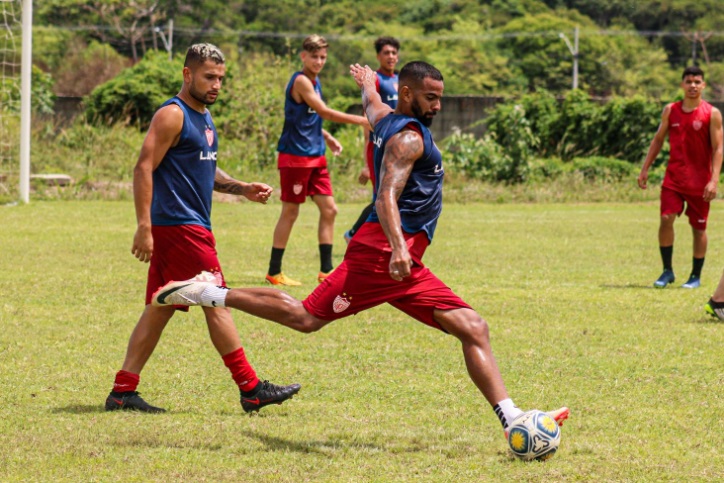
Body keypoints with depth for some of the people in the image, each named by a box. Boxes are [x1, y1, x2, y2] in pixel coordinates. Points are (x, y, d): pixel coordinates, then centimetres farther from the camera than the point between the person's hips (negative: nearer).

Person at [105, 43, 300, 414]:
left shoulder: (203, 117, 18)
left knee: (160, 309, 8)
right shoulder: (172, 115, -12)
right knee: (217, 304, -6)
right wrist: (144, 227, -24)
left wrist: (242, 188, 11)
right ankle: (251, 390, -3)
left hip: (191, 227, 10)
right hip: (179, 228, -10)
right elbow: (144, 168, -17)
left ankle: (122, 392, 9)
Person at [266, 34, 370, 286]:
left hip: (315, 156, 9)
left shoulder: (314, 81, 13)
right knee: (290, 212, -2)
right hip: (295, 156, -9)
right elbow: (324, 112, -23)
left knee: (329, 209, 4)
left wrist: (327, 138, 13)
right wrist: (361, 121, -23)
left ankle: (326, 269, 8)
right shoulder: (301, 81, -15)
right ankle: (274, 272, 6)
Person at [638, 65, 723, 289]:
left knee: (698, 228, 4)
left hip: (699, 181, -2)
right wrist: (645, 169, 7)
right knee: (666, 219, -12)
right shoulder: (671, 110, 5)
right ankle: (667, 271, 0)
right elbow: (658, 140, 13)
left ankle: (696, 276, 16)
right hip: (674, 177, 2)